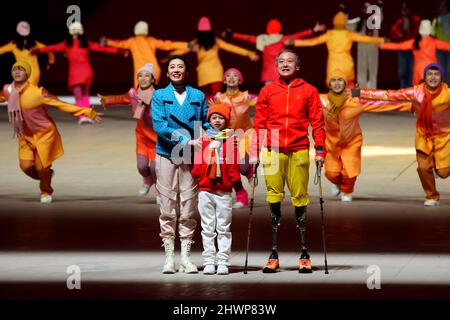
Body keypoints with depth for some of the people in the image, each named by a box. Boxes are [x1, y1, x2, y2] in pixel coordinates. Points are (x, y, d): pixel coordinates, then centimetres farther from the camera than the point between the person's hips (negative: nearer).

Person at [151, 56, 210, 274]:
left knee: (188, 208, 0)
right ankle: (169, 257, 5)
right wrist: (184, 141, -16)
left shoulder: (198, 96, 11)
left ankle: (186, 257, 5)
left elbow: (205, 124, 14)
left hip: (191, 157, 1)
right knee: (168, 208, 0)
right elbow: (158, 125, -6)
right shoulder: (159, 96, 5)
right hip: (166, 155, -1)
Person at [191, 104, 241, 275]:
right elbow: (198, 163, 8)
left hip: (224, 190, -1)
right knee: (207, 227, 3)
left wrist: (236, 181, -4)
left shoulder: (231, 140, 5)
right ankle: (209, 261, 6)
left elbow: (234, 164, 3)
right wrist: (194, 178, 0)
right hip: (205, 190, 1)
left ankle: (223, 261, 3)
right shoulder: (203, 139, 8)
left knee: (223, 227, 1)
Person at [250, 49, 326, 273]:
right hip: (273, 151, 1)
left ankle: (304, 253, 6)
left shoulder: (308, 91, 8)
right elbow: (259, 124, 10)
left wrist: (320, 150, -2)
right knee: (274, 199, -1)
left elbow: (317, 122, 6)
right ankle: (274, 253, 4)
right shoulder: (267, 92, 11)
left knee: (300, 199, -1)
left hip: (298, 151, -1)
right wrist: (254, 153, 4)